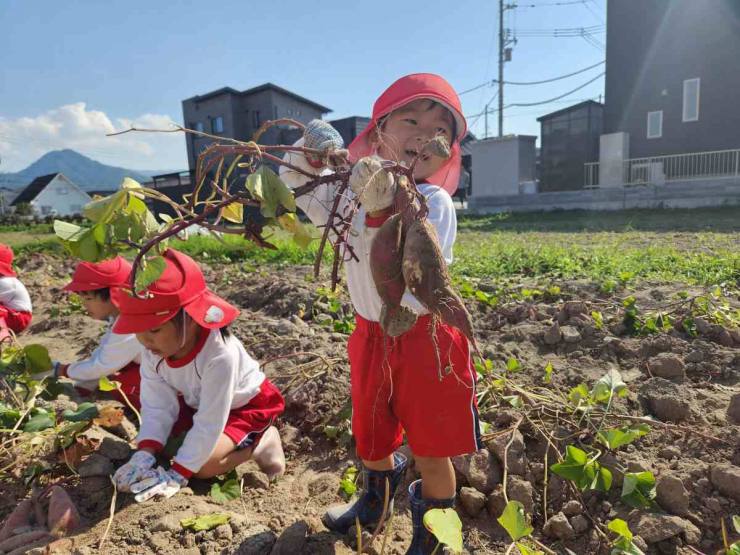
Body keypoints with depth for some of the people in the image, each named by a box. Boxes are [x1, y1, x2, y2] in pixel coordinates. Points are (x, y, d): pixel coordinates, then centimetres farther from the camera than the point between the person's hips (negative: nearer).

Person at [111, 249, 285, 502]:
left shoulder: (219, 355, -41)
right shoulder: (152, 351, -20)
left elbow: (209, 423, -34)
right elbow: (157, 406, -15)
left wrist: (177, 473, -31)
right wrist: (144, 453, -29)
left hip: (248, 405, -8)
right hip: (201, 403, 8)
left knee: (203, 464, -23)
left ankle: (261, 443, -1)